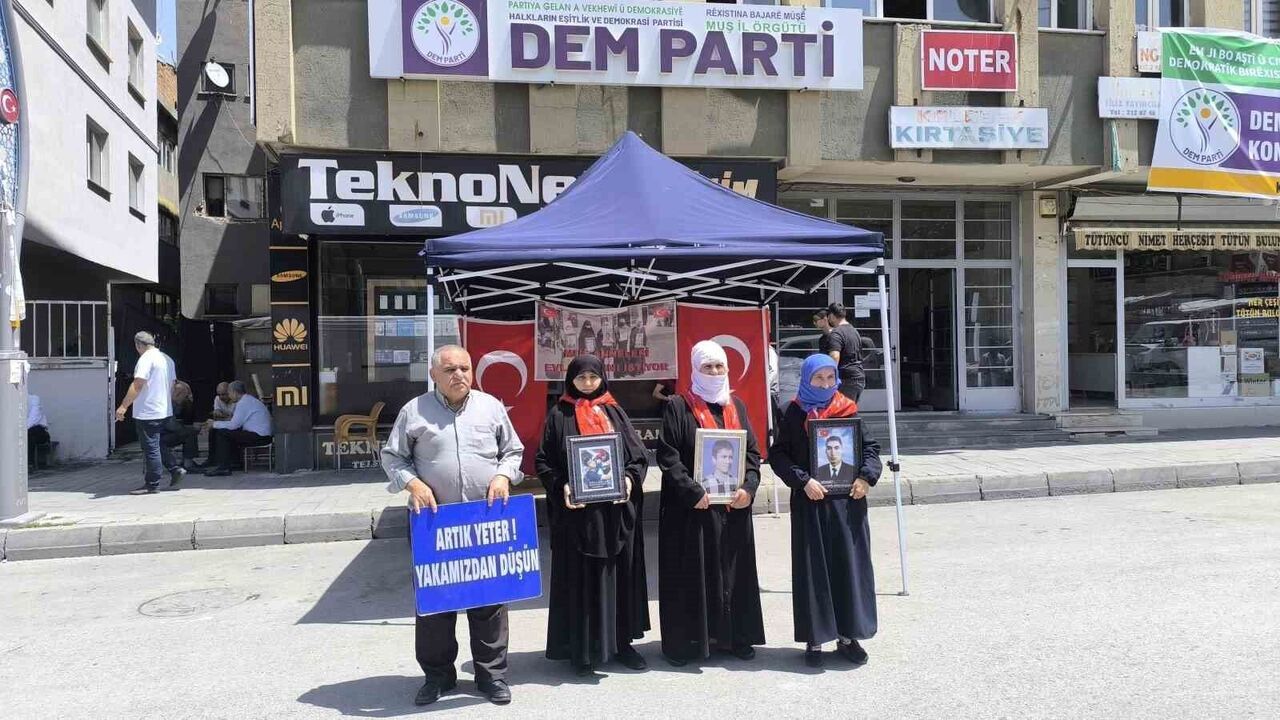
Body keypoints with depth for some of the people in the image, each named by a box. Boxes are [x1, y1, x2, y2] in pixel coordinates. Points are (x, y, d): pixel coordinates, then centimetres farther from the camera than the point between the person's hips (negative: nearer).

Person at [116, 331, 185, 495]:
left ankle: (152, 485, 3)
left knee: (150, 448, -3)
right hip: (165, 411, 9)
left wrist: (124, 406, -21)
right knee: (160, 445, 21)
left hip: (148, 413, -9)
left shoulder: (146, 358, -14)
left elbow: (137, 384, -21)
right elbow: (172, 385, 19)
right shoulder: (167, 359, 13)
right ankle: (175, 469, 11)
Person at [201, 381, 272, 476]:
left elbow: (233, 425, -15)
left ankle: (223, 467, -3)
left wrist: (214, 424, -1)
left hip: (258, 436, -10)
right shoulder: (249, 399, 20)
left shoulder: (243, 403, -11)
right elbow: (236, 423, 18)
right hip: (263, 435, 10)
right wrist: (215, 423, 12)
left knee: (222, 433, -8)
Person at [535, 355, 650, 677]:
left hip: (616, 508, 3)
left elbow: (638, 454, 7)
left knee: (620, 574, 8)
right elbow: (543, 461, -1)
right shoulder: (559, 415, 3)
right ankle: (582, 649, 10)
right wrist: (560, 487, -17)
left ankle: (621, 641, 20)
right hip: (577, 509, -3)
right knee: (582, 579, 1)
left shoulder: (615, 412, 11)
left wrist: (630, 478, -11)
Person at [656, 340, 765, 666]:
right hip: (691, 507, -4)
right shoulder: (678, 407, -4)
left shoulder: (736, 406, 12)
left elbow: (753, 452, 10)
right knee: (691, 575, 1)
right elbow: (668, 456, -10)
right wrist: (693, 492, -18)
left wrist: (748, 487, -6)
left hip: (733, 507, 5)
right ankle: (686, 640, 10)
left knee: (733, 572, 11)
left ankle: (735, 635, 22)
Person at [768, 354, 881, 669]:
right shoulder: (795, 413, 0)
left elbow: (870, 447, 9)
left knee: (850, 566, 6)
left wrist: (867, 476, -9)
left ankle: (847, 636, 18)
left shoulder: (848, 410, 6)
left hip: (848, 500, 2)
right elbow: (777, 454, -4)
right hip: (810, 502, -2)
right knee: (813, 569, 2)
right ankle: (814, 639, 11)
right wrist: (803, 480, -16)